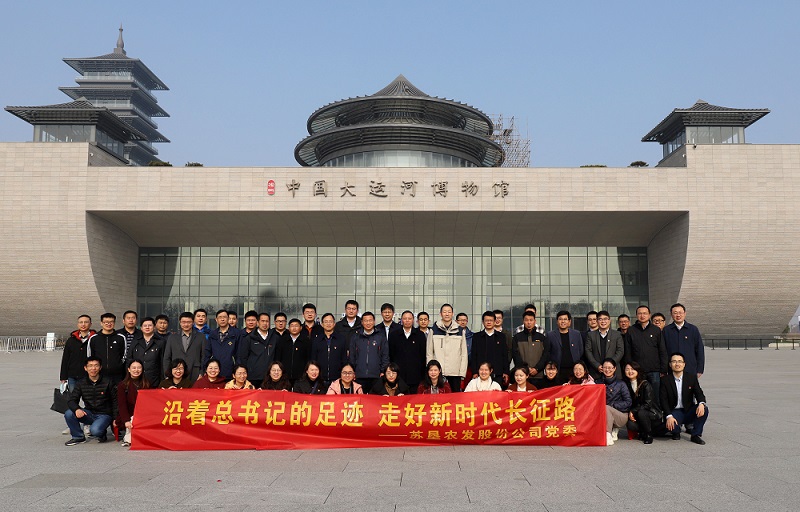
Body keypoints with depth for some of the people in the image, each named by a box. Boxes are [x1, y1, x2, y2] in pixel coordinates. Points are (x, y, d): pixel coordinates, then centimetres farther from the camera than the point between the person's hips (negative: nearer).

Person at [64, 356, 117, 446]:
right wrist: (77, 409, -28)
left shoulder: (107, 382, -5)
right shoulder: (81, 384, 3)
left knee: (95, 430, -33)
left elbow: (115, 401, -3)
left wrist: (115, 419, -10)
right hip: (89, 414, 4)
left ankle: (102, 433, 6)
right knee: (68, 414, -22)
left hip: (104, 415, -4)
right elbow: (72, 400, -4)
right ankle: (78, 437, 0)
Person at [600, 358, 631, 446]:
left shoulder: (620, 384, 3)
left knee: (606, 408, -32)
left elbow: (628, 402, -3)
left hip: (621, 415, -3)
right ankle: (613, 430, -7)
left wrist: (612, 405, -13)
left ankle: (608, 436, -33)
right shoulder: (599, 384, 11)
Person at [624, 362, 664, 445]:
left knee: (641, 412, -37)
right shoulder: (627, 386, 3)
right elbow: (629, 403, 7)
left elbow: (648, 403, -18)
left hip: (653, 414, -3)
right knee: (630, 425, -29)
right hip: (636, 415, 4)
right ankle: (643, 432, 5)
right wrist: (630, 413, -13)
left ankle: (649, 435, -12)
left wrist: (633, 411, -21)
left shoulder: (646, 384, -12)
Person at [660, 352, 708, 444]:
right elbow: (664, 401, -7)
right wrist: (669, 416, -22)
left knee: (704, 410, -27)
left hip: (689, 411, 2)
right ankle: (676, 431, 9)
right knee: (671, 426, -32)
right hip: (675, 412, -2)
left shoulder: (692, 377, 2)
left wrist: (701, 404, -29)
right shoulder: (665, 380, -3)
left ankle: (695, 435, -7)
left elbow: (699, 393, -4)